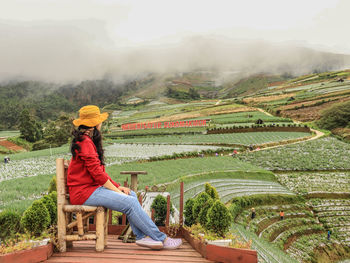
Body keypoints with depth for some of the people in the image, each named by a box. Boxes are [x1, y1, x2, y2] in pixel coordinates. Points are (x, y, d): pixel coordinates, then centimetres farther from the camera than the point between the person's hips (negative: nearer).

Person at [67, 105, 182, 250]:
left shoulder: (87, 141, 19)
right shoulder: (85, 142, -15)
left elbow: (100, 171, 19)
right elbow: (97, 173, -19)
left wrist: (118, 186, 8)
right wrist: (116, 190, -12)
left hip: (93, 187, 11)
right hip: (84, 192, -11)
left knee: (131, 195, 2)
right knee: (130, 203, -17)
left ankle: (142, 236, -9)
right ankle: (161, 239, -10)